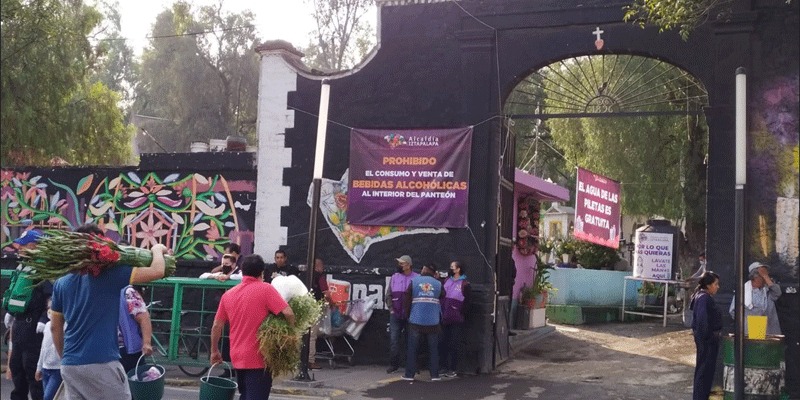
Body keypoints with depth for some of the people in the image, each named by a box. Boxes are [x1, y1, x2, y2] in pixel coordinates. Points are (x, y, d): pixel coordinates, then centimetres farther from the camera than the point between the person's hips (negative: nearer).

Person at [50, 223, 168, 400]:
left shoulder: (61, 284, 9)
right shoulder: (109, 274, -9)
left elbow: (55, 328, 16)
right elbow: (157, 271, -12)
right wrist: (157, 250, 8)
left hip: (70, 365, 6)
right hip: (101, 364, -6)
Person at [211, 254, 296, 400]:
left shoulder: (228, 294, 8)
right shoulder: (266, 289, -9)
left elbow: (217, 326, 10)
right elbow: (288, 313, -19)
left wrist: (214, 351, 21)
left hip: (238, 357, 6)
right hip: (258, 358, -6)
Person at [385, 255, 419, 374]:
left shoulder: (417, 278, -2)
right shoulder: (394, 277, 8)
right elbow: (388, 295, 10)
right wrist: (391, 309, 2)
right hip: (395, 315, 3)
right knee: (394, 339, 0)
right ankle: (394, 363, 9)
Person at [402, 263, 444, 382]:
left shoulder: (414, 282, 0)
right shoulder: (438, 284, 2)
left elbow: (407, 301, 0)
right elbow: (442, 302, 9)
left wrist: (408, 316, 10)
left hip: (416, 322, -1)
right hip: (433, 323, 1)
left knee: (412, 349, 6)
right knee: (433, 349, 8)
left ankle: (409, 374, 6)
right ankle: (434, 375, 8)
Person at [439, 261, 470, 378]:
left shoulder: (464, 284, -5)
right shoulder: (447, 281, 11)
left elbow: (466, 301, -5)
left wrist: (460, 313, -7)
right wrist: (441, 312, 3)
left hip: (456, 320, -5)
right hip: (444, 318, 5)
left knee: (454, 345, 1)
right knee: (442, 343, 7)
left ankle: (453, 369, 9)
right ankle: (444, 367, 17)